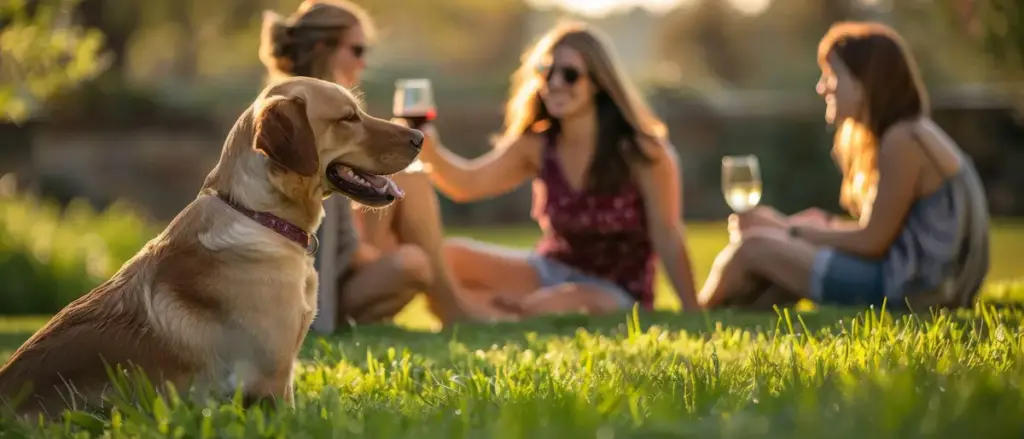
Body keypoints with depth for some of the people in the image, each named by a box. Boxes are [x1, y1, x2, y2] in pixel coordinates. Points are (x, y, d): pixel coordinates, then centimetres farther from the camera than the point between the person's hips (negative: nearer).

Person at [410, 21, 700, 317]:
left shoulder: (639, 151, -13)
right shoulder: (536, 145, 0)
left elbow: (666, 237, -10)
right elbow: (468, 184, -12)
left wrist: (693, 314, -13)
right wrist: (428, 150, -32)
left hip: (617, 293, -5)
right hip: (549, 273, 5)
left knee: (572, 304, -40)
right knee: (448, 257, -14)